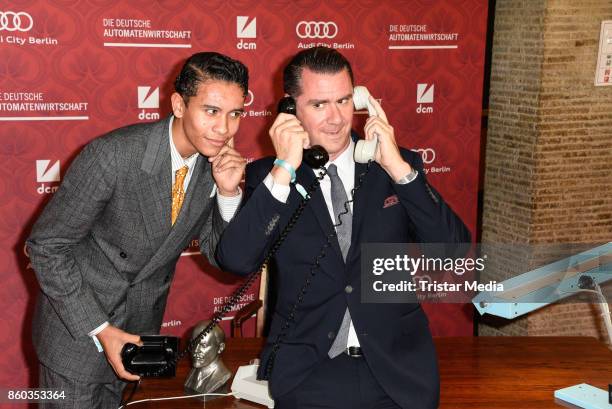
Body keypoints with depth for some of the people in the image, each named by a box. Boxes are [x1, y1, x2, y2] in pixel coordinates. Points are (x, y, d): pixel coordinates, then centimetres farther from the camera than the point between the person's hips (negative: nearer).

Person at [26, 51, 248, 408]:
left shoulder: (218, 163, -10)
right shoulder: (110, 156, -27)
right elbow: (46, 246, -19)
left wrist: (229, 192, -22)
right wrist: (101, 330, -20)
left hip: (141, 329, 5)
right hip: (77, 326, -5)